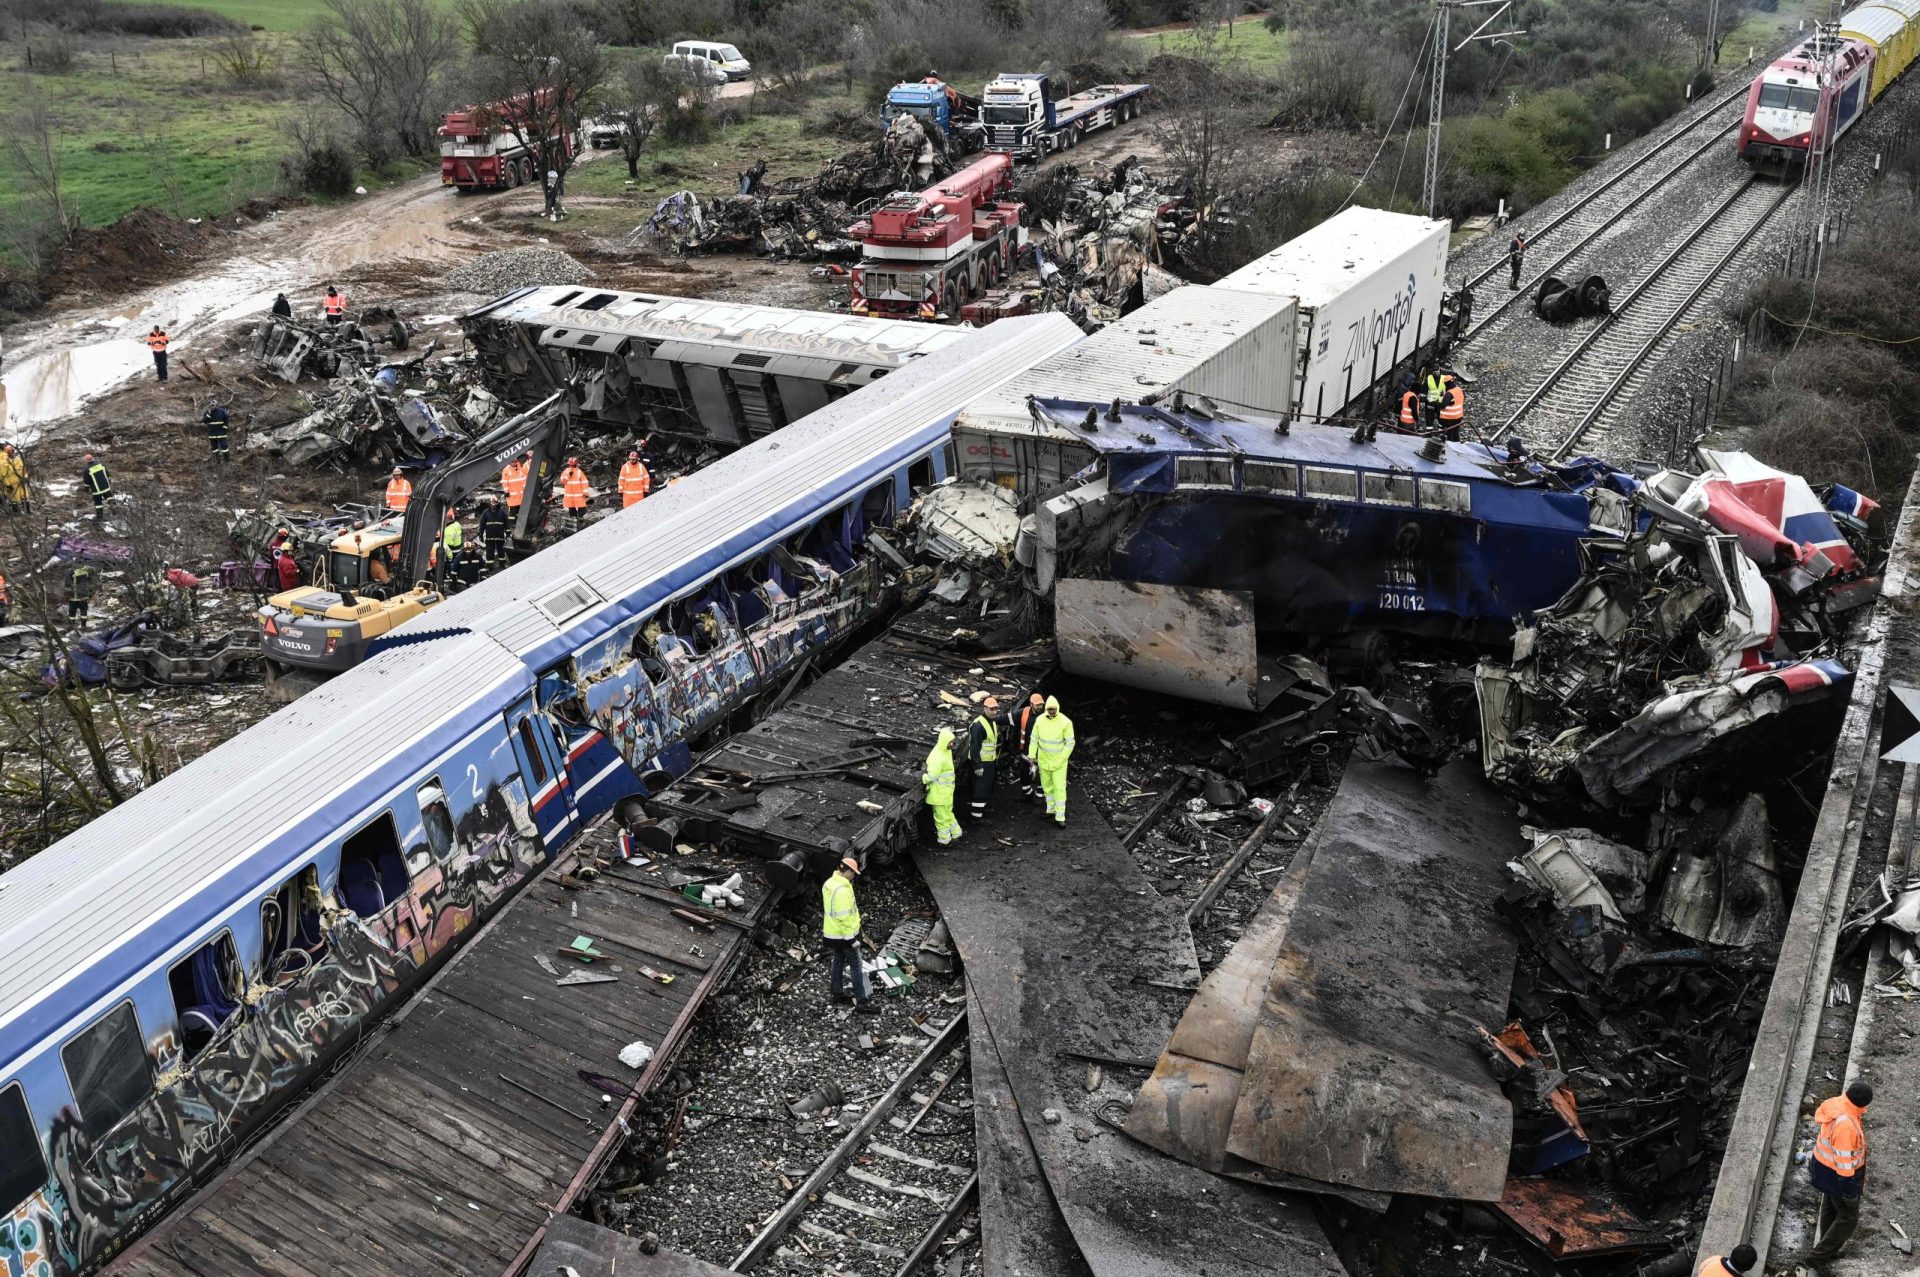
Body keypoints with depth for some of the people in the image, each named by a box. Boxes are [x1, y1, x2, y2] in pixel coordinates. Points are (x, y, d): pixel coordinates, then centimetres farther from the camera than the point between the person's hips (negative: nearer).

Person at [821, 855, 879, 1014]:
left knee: (838, 962, 21)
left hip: (831, 934, 9)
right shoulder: (842, 890, -27)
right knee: (857, 966, -2)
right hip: (844, 935, -9)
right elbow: (844, 917, -27)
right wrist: (851, 938, -21)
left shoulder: (829, 883, 4)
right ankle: (861, 1001, 0)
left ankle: (836, 993, 32)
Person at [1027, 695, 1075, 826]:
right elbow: (1034, 739, 2)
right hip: (1043, 759, 4)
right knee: (1047, 785, 16)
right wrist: (1032, 756, 0)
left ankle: (1060, 817, -2)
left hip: (1059, 760, -4)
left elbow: (1070, 743, -14)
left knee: (1059, 787, -6)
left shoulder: (1065, 722, -18)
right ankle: (1051, 809, 33)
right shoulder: (1040, 720, -8)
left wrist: (1060, 760, -16)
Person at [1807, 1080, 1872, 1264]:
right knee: (1848, 1218, 11)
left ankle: (1829, 1250, 47)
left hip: (1825, 1165, 9)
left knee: (1830, 1207, 27)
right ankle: (1818, 1255, 19)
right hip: (1837, 1175, -9)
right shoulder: (1845, 1125, -38)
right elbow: (1844, 1161, -30)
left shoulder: (1835, 1103, -11)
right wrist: (1849, 1191, -18)